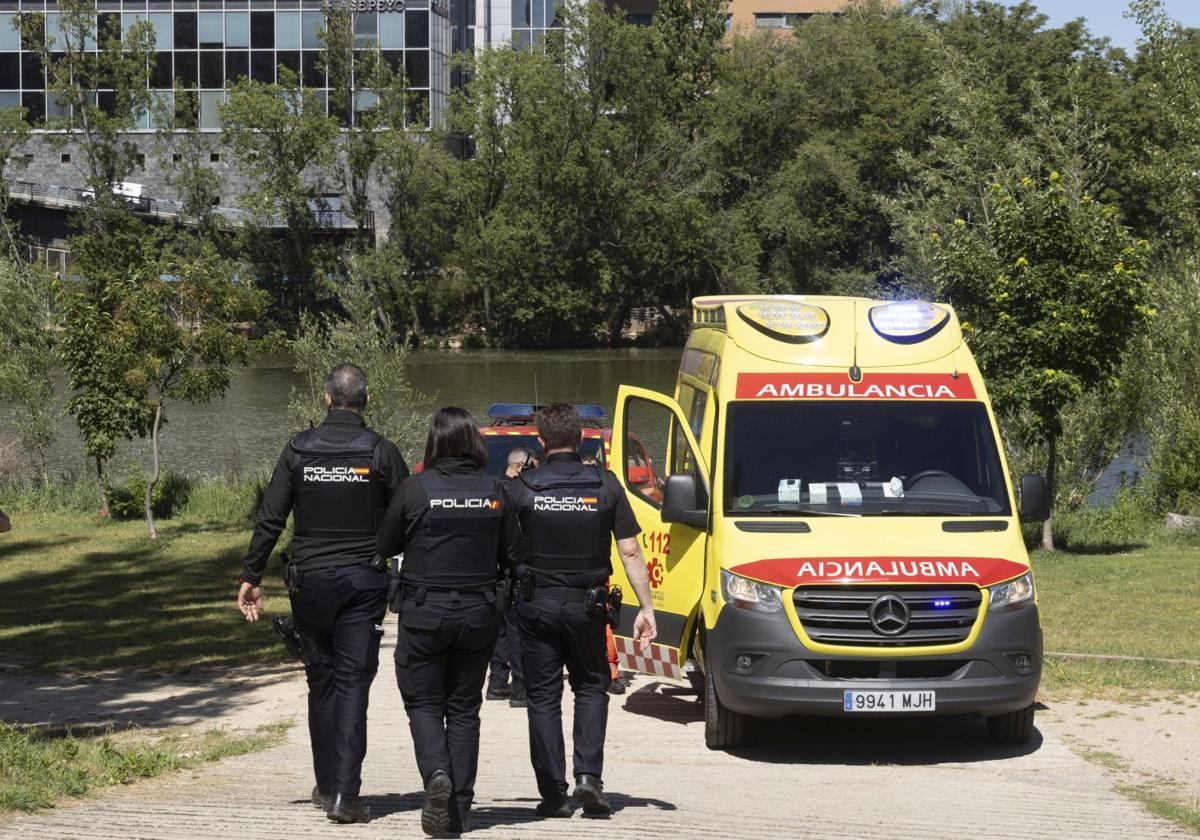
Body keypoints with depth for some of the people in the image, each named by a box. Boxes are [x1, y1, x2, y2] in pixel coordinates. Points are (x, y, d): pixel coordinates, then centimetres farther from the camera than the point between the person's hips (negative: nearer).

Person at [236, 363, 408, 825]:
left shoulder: (299, 450, 0)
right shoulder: (381, 452, -4)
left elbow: (270, 519, 0)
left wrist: (252, 577, 6)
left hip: (311, 580, 2)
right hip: (364, 580, -2)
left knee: (321, 682, 14)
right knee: (353, 683, -2)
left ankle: (327, 785, 21)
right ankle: (345, 794, -10)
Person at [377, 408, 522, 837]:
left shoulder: (416, 489, -11)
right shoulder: (494, 491, -4)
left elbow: (385, 546, -1)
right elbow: (512, 555, 3)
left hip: (424, 613, -3)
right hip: (478, 613, 3)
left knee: (423, 702, 10)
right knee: (464, 707, 12)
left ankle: (436, 773, -17)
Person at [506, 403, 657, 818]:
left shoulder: (520, 488, -5)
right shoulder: (605, 485, -2)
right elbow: (630, 551, -3)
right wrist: (646, 607, 2)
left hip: (536, 606, -1)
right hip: (587, 605, 1)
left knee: (543, 697, 6)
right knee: (591, 687, 18)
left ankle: (553, 793, 4)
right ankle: (588, 775, 1)